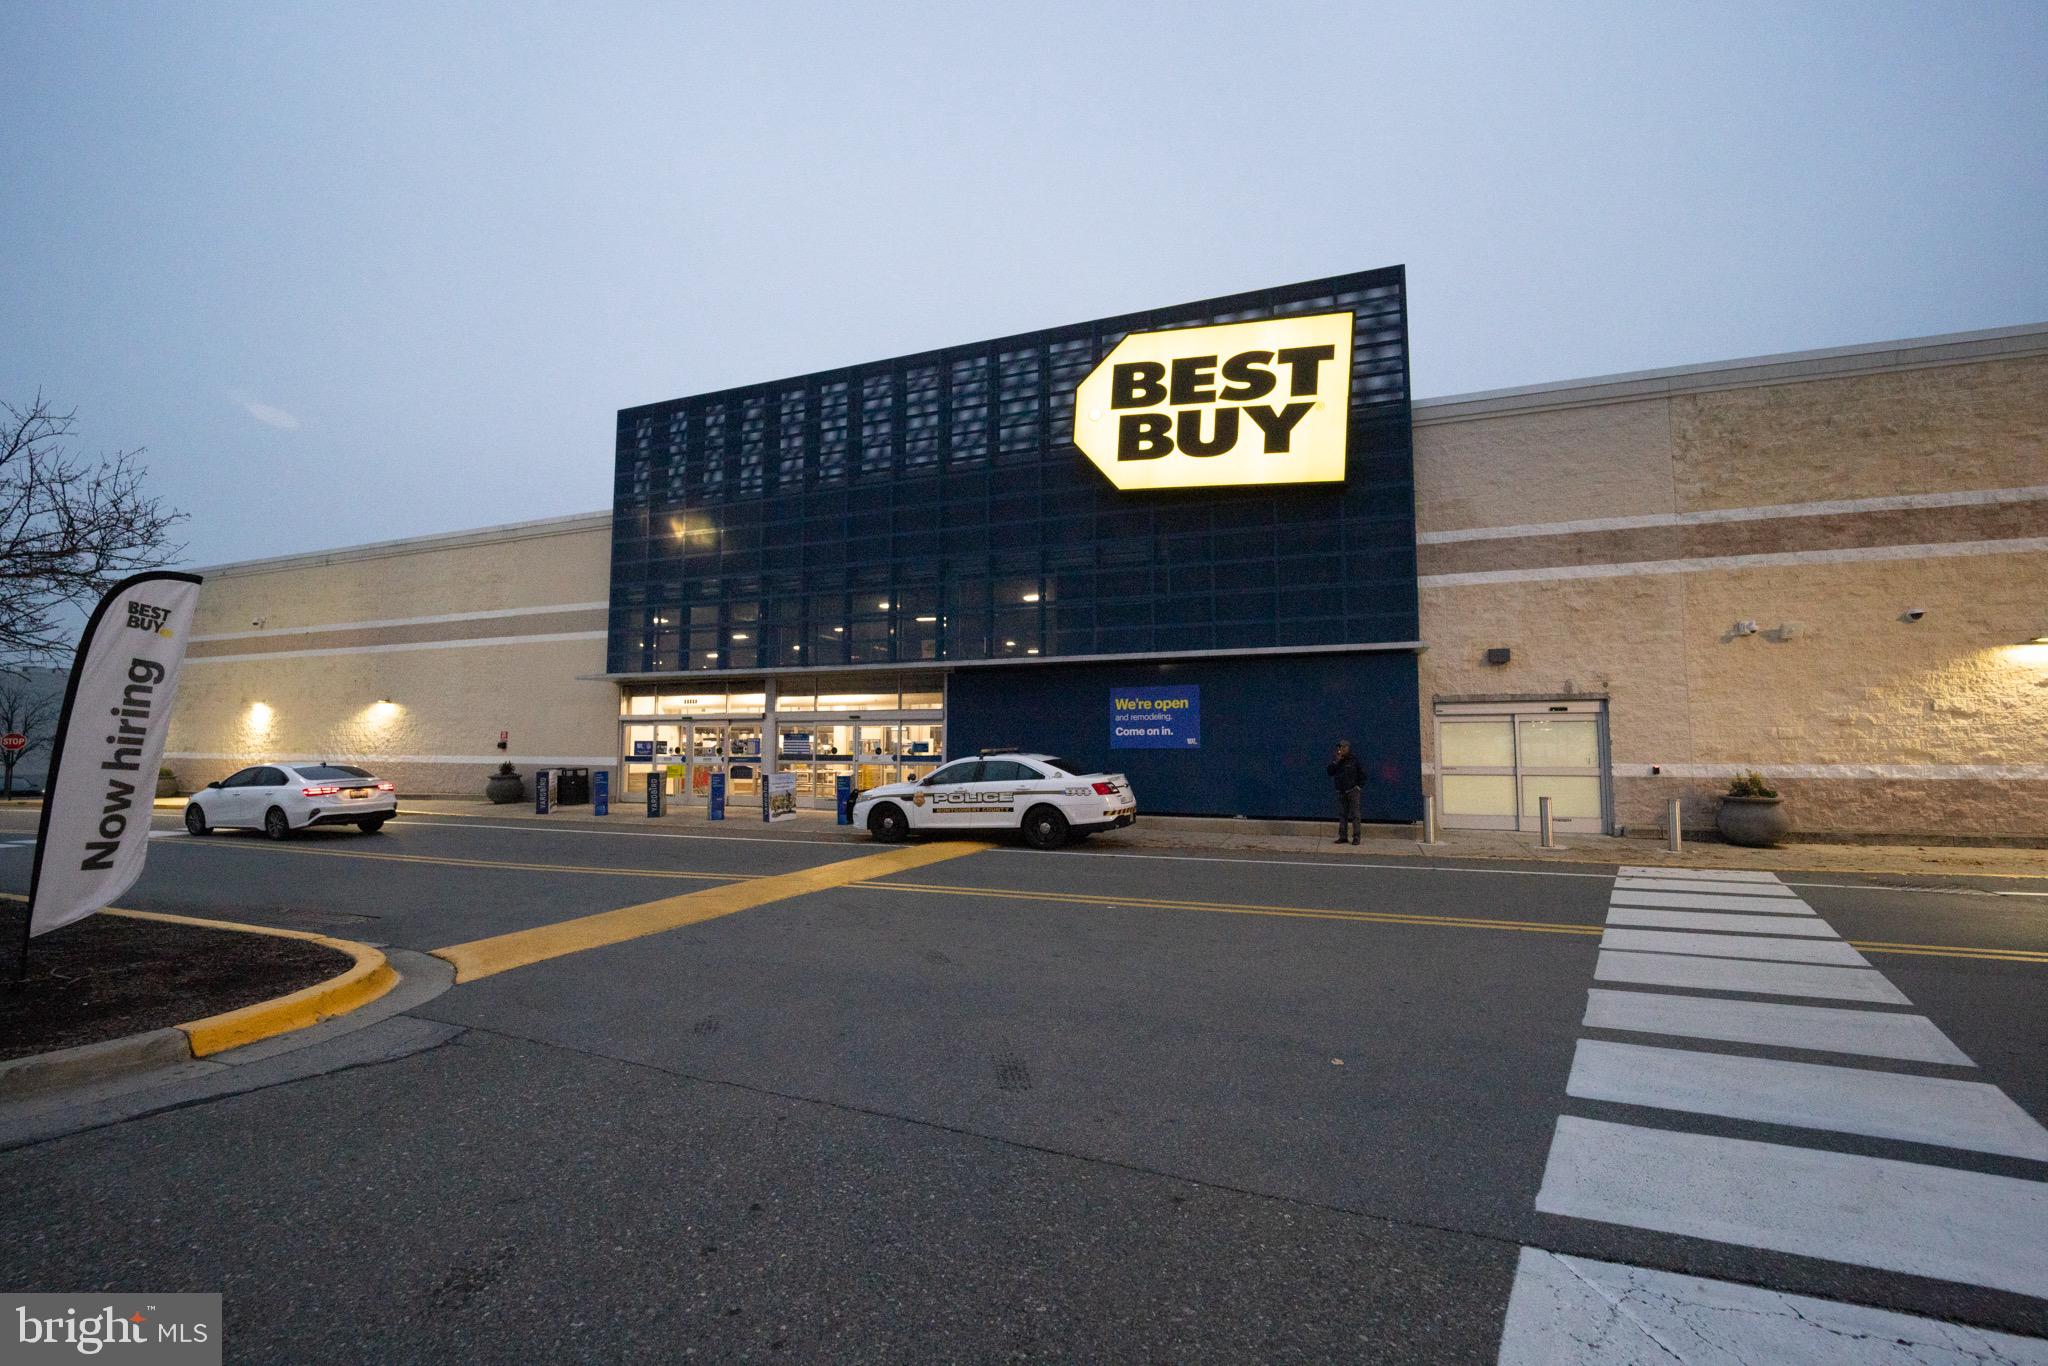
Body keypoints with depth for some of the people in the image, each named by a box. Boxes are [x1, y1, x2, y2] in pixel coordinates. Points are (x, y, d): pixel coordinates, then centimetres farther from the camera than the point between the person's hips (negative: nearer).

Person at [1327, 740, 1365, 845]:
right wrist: (1336, 761, -12)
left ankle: (1356, 837, -5)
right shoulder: (1336, 759, 8)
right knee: (1342, 814, 6)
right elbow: (1329, 772, -2)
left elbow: (1362, 774, 1)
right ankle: (1342, 836, 10)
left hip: (1353, 791, -5)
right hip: (1341, 792, 5)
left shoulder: (1354, 759, -4)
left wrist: (1359, 786, -5)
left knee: (1354, 815, -6)